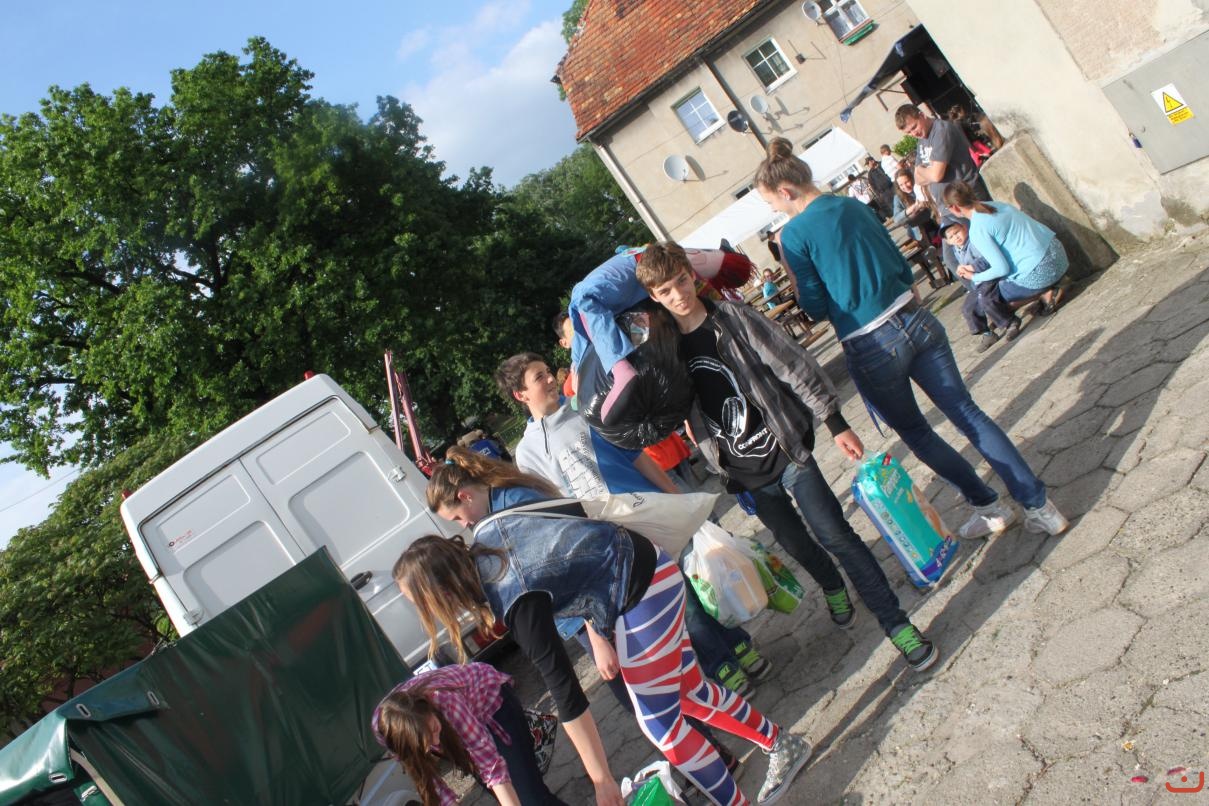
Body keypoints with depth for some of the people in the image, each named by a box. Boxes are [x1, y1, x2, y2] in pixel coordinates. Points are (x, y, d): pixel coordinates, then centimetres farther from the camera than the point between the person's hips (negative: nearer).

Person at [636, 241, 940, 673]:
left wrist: (835, 422, -12)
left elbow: (795, 367, -9)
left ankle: (896, 623, 5)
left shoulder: (733, 318, -8)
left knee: (835, 534, -6)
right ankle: (834, 587, 46)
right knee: (795, 544, 15)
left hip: (786, 451, -3)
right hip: (745, 474, 3)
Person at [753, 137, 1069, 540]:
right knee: (967, 412, 10)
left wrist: (793, 270, 4)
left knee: (914, 432, 17)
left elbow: (817, 307, -8)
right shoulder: (852, 206, 9)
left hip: (871, 349, -5)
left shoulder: (794, 235, -10)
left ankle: (988, 506, 25)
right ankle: (1038, 505, 12)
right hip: (914, 320, 5)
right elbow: (901, 265, 14)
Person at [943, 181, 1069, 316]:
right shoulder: (995, 204, 7)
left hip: (1040, 272, -8)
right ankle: (1048, 290, 17)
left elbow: (1001, 268, -14)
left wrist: (975, 277, 5)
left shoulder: (977, 230, -16)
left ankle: (1046, 294, 6)